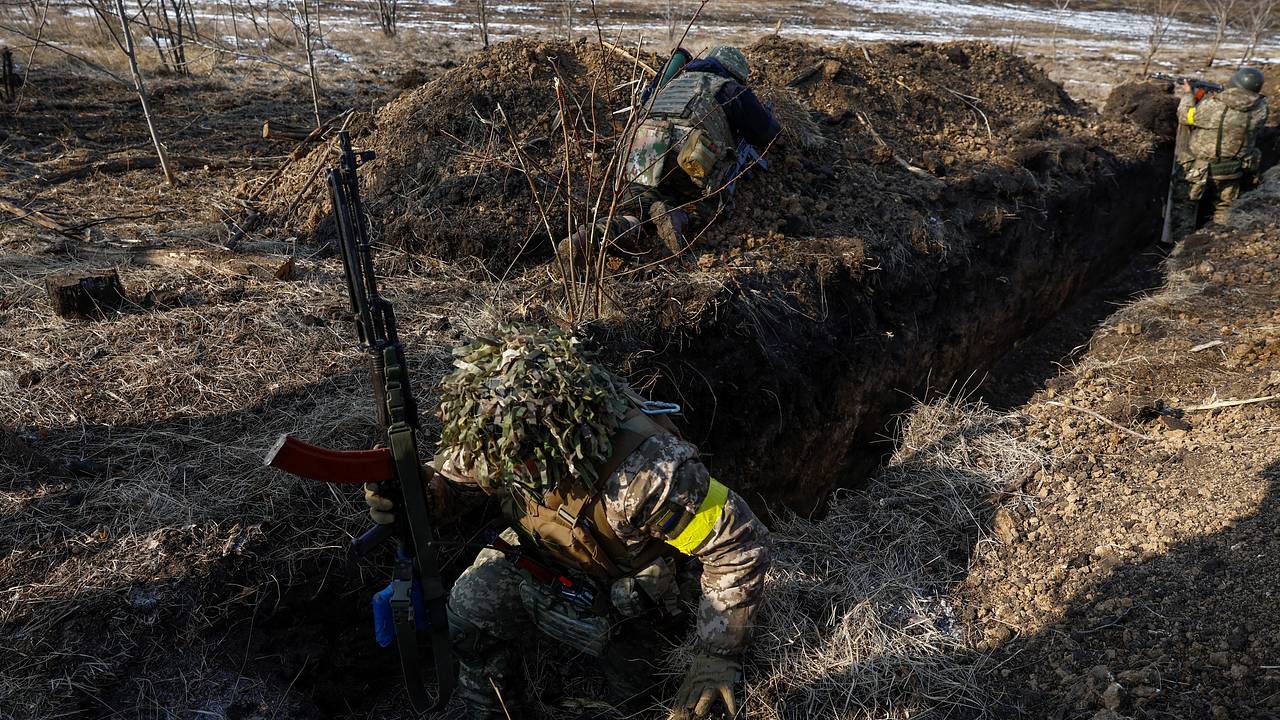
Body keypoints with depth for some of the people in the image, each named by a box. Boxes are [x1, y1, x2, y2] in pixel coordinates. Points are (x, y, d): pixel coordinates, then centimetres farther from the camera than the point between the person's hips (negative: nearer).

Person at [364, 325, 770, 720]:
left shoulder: (647, 473, -44)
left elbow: (742, 546, -33)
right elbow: (456, 470, -4)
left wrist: (718, 659, -30)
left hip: (633, 590, -3)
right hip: (547, 556, 4)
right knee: (473, 605, -20)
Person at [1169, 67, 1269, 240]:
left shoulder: (1212, 105, -22)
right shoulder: (1260, 110, -11)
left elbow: (1185, 116, -7)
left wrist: (1187, 94, 10)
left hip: (1196, 172, -3)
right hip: (1231, 174, 3)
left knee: (1184, 207, 12)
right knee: (1224, 209, 23)